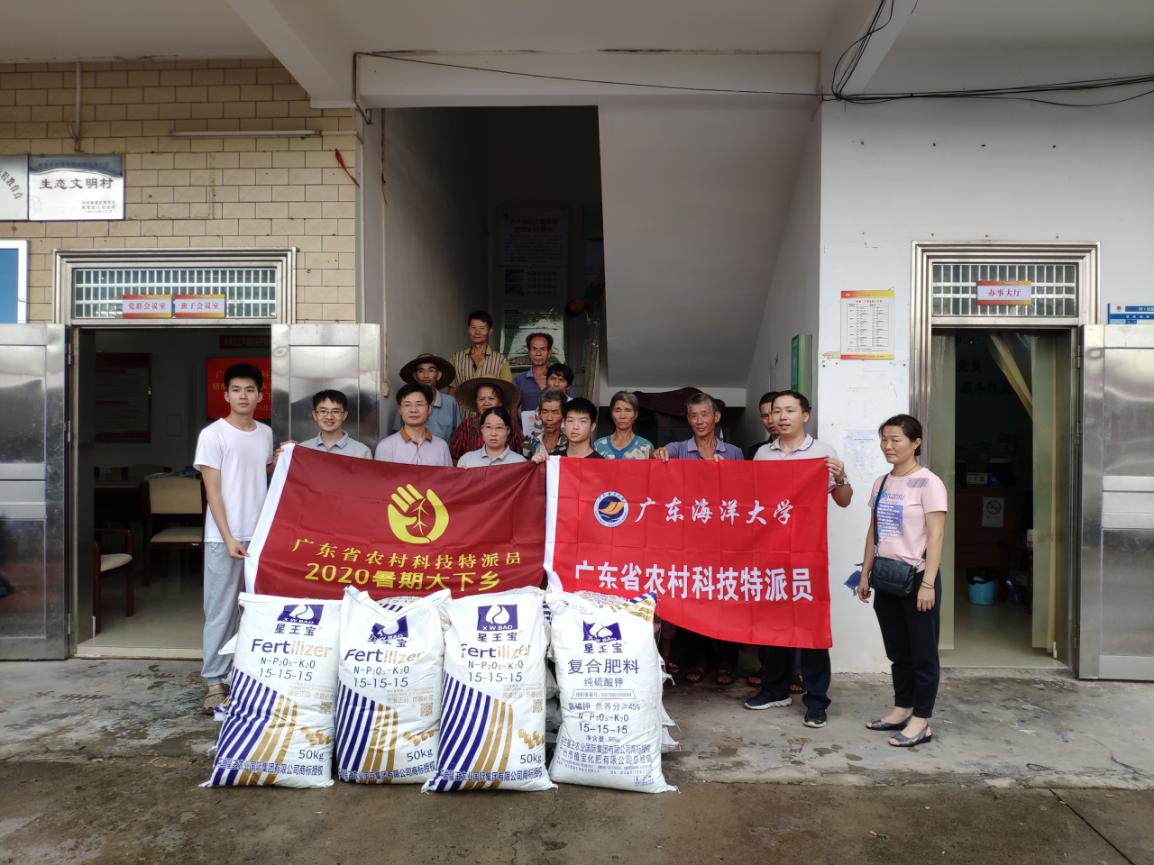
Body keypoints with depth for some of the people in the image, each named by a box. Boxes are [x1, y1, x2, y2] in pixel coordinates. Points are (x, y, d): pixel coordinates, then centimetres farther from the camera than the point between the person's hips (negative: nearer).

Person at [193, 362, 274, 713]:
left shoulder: (265, 433, 10)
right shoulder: (213, 434, -6)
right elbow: (212, 491, -9)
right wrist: (228, 537, -15)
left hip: (261, 535, 5)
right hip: (224, 538, -5)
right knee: (221, 611, 1)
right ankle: (215, 681, 11)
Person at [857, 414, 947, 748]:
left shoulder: (928, 483, -10)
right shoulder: (881, 483, 9)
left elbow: (935, 536, -14)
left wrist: (928, 583, -18)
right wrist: (865, 574, 12)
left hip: (916, 577, -6)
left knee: (922, 653, 4)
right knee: (897, 651, 15)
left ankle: (921, 721, 13)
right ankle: (902, 709, 28)